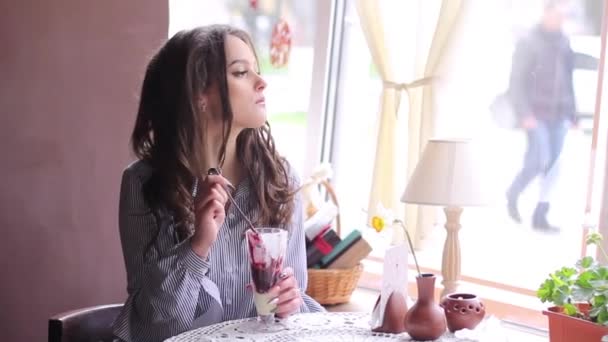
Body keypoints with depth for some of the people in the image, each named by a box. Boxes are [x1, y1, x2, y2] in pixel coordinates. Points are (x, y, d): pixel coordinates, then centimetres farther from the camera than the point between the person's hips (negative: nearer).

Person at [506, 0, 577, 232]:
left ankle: (540, 215, 10)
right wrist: (524, 114, -18)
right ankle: (513, 194, 14)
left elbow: (568, 81, 15)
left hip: (558, 115, 5)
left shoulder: (564, 42, 10)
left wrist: (572, 113, 13)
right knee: (541, 161, -12)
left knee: (553, 164, 3)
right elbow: (517, 82, -10)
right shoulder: (529, 43, -6)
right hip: (536, 113, -5)